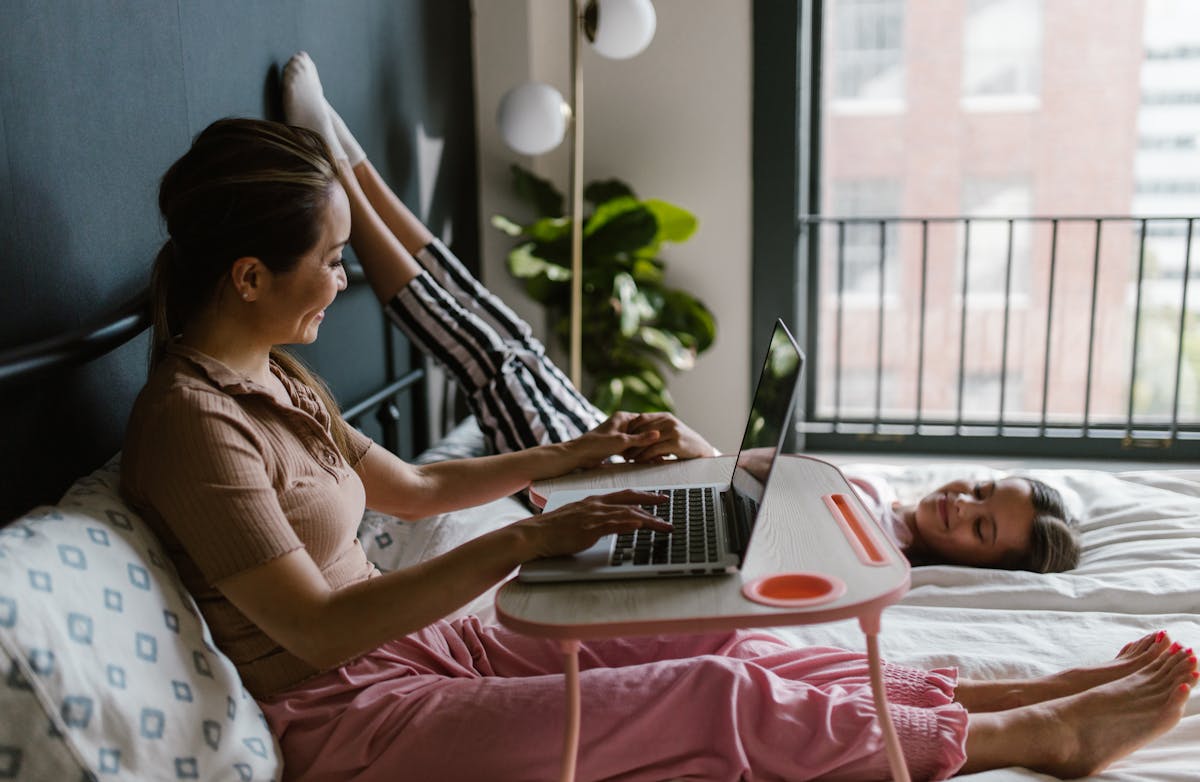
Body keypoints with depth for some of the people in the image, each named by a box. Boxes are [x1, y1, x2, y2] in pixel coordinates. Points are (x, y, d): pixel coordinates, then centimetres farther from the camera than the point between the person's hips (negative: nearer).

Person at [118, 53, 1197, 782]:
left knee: (712, 649, -2)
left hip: (407, 643, 8)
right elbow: (319, 630, -25)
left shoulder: (272, 376, 8)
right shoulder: (189, 421, -21)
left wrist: (579, 452, 12)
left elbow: (411, 487, 18)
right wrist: (524, 542, -28)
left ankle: (1026, 691, 6)